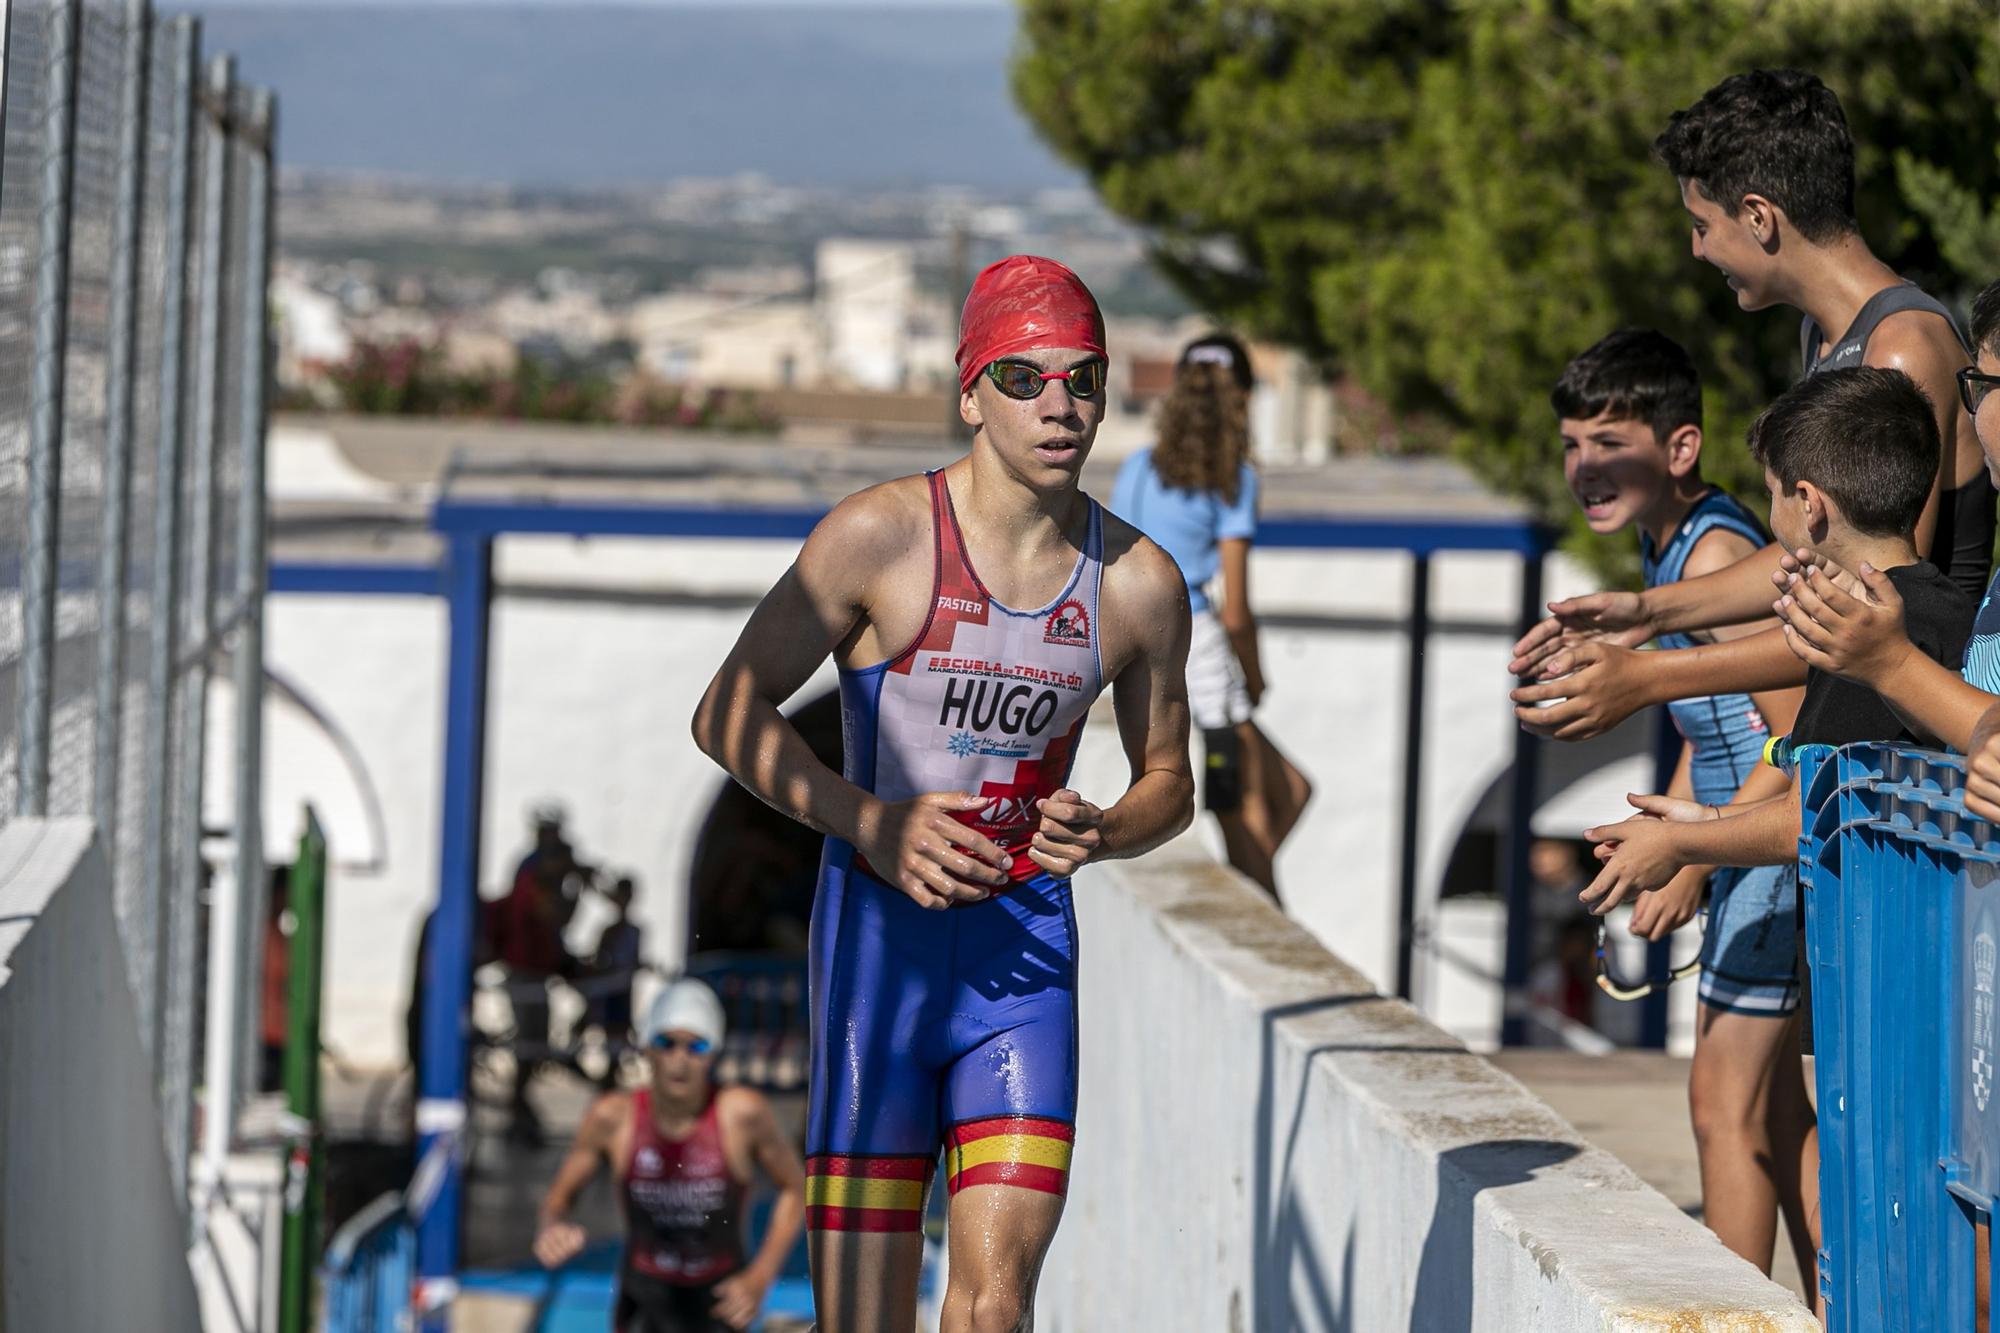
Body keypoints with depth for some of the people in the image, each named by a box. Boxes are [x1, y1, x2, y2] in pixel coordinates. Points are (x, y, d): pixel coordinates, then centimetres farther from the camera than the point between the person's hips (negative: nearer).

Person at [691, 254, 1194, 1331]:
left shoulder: (1140, 584, 2)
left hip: (1023, 953, 2)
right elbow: (727, 713, -3)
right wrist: (871, 822, -17)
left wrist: (1104, 833, -7)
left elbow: (1169, 778, 17)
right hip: (877, 931, -2)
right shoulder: (880, 536, -8)